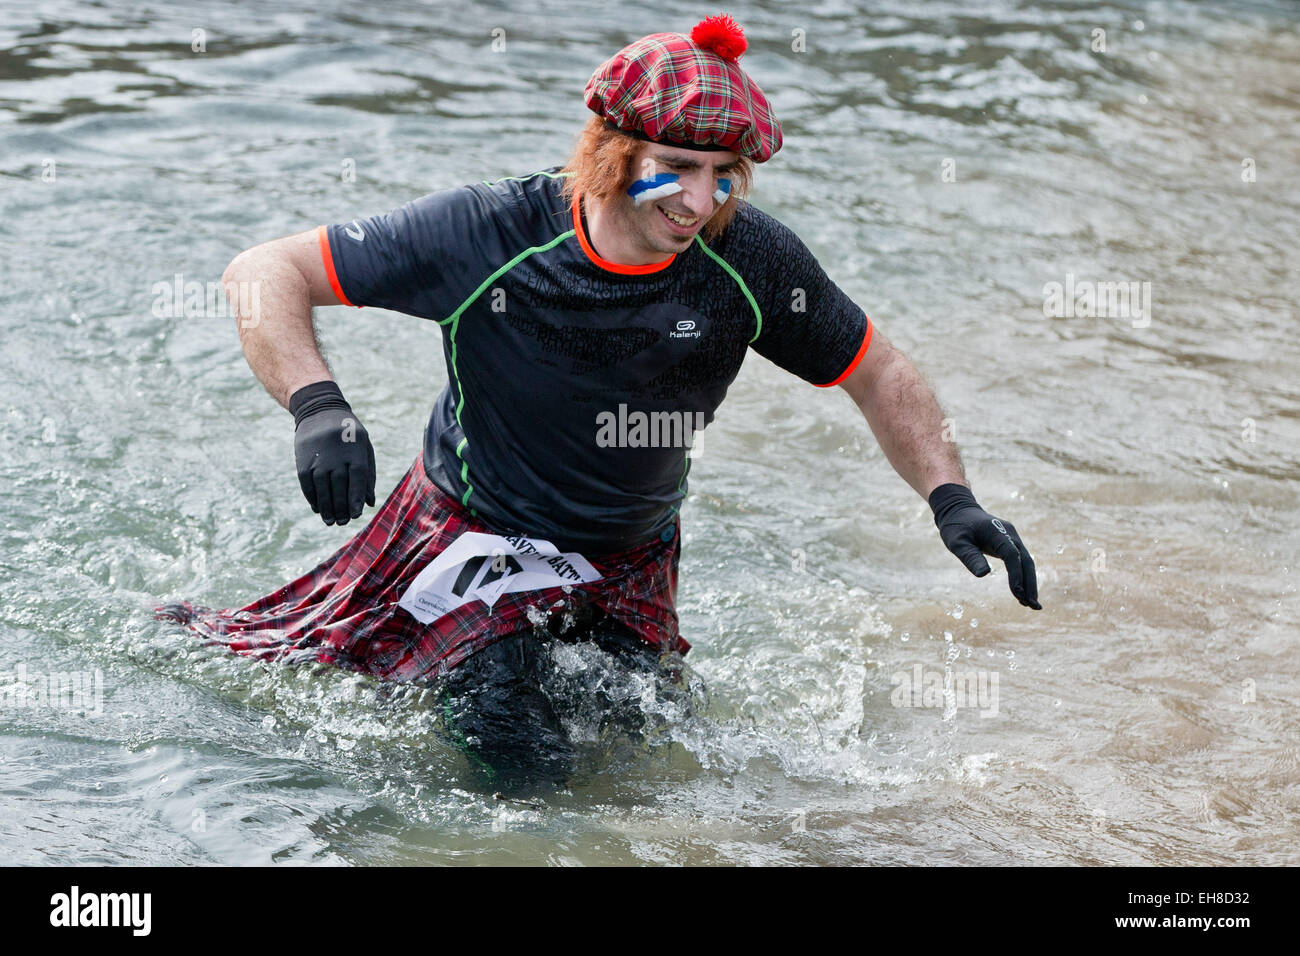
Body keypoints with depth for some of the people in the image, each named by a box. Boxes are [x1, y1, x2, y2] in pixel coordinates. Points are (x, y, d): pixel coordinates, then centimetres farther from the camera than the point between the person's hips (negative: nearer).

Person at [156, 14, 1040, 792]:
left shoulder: (751, 262, -19)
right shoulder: (487, 234, -27)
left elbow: (881, 375, -3)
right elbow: (264, 275, -22)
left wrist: (952, 497, -16)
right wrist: (317, 406, -39)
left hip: (634, 568, 4)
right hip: (475, 534, -3)